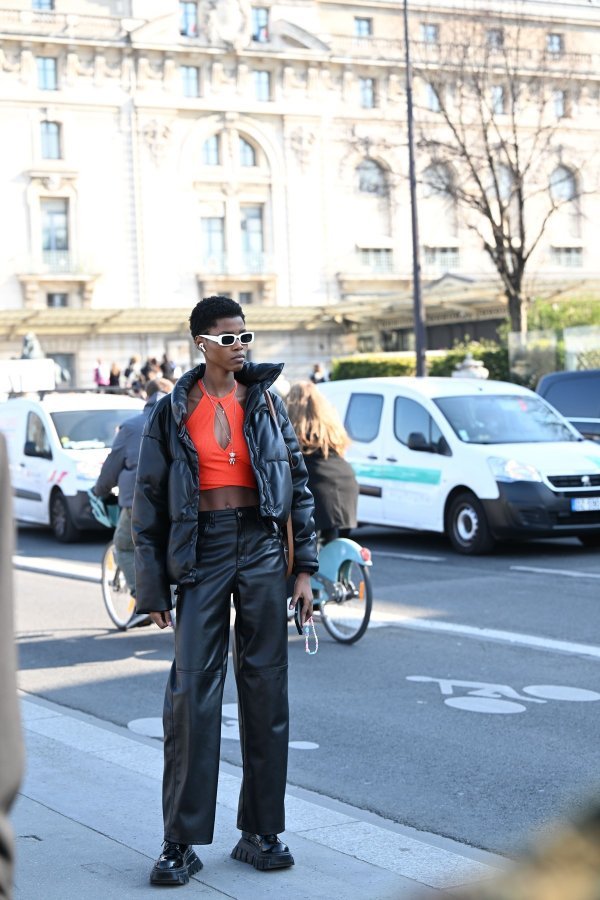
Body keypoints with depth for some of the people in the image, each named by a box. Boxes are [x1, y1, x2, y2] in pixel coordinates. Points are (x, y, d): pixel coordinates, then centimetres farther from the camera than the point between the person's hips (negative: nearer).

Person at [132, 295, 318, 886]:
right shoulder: (173, 413, 3)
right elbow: (149, 501, 5)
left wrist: (304, 569, 3)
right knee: (192, 690, -6)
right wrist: (153, 588, 0)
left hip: (261, 547, 2)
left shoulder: (265, 401, 8)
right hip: (201, 551, -2)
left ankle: (260, 832, 14)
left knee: (266, 688, 4)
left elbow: (298, 483, 9)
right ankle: (181, 842, 1)